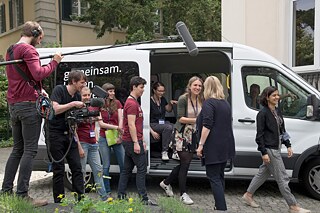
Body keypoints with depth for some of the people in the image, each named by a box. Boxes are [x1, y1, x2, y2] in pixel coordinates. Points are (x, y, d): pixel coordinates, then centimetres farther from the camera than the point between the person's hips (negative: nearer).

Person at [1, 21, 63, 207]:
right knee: (30, 150, -5)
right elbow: (38, 74, -23)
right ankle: (22, 195, -2)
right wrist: (54, 62, -9)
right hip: (29, 104, -9)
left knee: (17, 149, 15)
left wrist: (39, 89, 11)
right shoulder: (29, 50, -9)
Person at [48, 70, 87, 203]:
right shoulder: (59, 89, -9)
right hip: (56, 134, -6)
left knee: (77, 167, 3)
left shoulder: (77, 96, 10)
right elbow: (55, 109, -21)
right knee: (59, 170, 0)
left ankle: (80, 197, 8)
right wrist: (73, 104, -20)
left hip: (69, 134, 6)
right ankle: (59, 201, 12)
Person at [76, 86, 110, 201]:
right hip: (82, 143, -7)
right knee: (81, 171, -1)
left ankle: (103, 195, 15)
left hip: (93, 144, 7)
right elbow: (74, 130, -12)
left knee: (98, 169, 9)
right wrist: (79, 147, -17)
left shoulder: (93, 108, 11)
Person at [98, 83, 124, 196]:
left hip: (116, 137, 1)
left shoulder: (117, 103, 6)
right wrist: (116, 127, -16)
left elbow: (121, 120, 2)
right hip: (104, 138, -1)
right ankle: (107, 191, 16)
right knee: (106, 166, 4)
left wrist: (119, 135, -8)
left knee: (123, 164, 1)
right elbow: (101, 123, -6)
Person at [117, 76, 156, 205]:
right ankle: (143, 198, 3)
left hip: (129, 141, 10)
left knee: (127, 169, 12)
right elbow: (131, 125, -19)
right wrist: (136, 143, -21)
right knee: (142, 169, -4)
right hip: (133, 141, -10)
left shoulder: (134, 102, 19)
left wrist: (142, 141, 21)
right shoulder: (132, 103, -13)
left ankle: (121, 196, 19)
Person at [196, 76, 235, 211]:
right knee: (220, 176, 17)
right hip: (225, 146, 8)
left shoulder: (209, 103, -11)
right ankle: (220, 205, 25)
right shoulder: (225, 103, 14)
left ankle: (221, 207, -4)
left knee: (214, 177, -2)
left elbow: (207, 126, -20)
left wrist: (201, 144, -17)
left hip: (213, 147, -8)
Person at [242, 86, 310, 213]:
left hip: (276, 149, 9)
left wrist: (288, 145, 12)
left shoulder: (277, 112, 11)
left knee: (263, 173, 18)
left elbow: (282, 130, 18)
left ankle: (248, 195, 31)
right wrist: (264, 152, -18)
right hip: (269, 149, -9)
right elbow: (260, 135, -16)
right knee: (282, 178, 0)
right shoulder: (263, 113, -15)